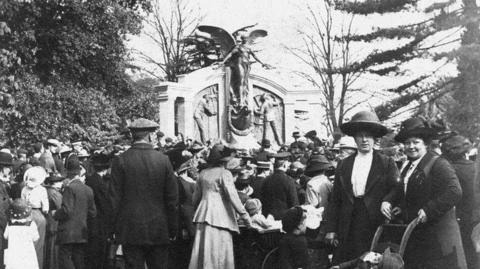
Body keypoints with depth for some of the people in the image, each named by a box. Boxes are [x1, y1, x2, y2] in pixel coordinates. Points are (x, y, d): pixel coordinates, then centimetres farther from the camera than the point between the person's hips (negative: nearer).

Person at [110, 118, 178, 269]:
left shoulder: (120, 161, -4)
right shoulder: (163, 160, -1)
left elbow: (115, 198, -3)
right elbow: (172, 199, 1)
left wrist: (115, 229, 5)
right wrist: (172, 230, 9)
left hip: (130, 231, -1)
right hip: (159, 231, 1)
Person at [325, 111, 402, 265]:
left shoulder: (387, 164, 7)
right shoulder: (343, 165, 13)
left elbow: (396, 187, -4)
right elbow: (335, 200, 11)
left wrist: (387, 201, -26)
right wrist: (330, 229, 5)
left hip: (377, 228, -2)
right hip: (349, 229, 2)